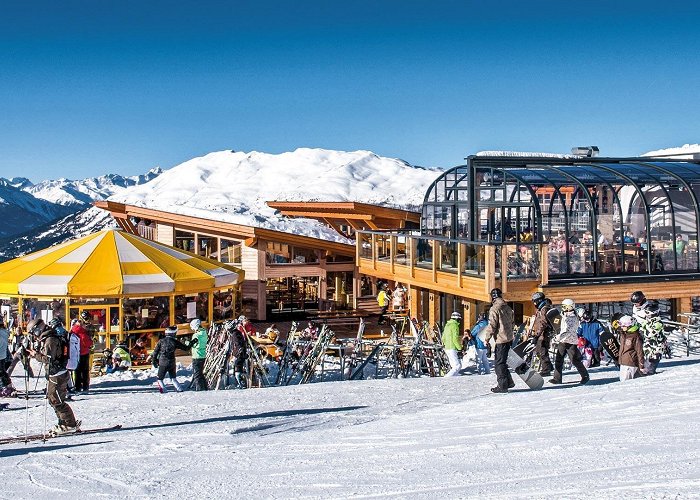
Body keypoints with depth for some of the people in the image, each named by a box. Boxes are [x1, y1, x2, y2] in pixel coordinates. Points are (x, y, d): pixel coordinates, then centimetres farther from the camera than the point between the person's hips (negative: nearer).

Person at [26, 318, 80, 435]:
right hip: (56, 374, 10)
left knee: (57, 401, -6)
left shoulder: (50, 340, -18)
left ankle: (71, 425, -2)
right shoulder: (48, 339, 15)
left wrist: (35, 355, -12)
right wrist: (36, 353, 9)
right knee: (52, 400, 16)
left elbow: (48, 359, -22)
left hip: (57, 375, -10)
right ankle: (64, 423, 22)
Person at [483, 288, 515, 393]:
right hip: (509, 338, 9)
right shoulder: (507, 308, 13)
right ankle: (508, 382, 22)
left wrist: (487, 338, -7)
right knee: (502, 361, 18)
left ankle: (502, 385, -3)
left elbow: (492, 325, -15)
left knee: (499, 363, -3)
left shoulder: (495, 309, -13)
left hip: (501, 340, -9)